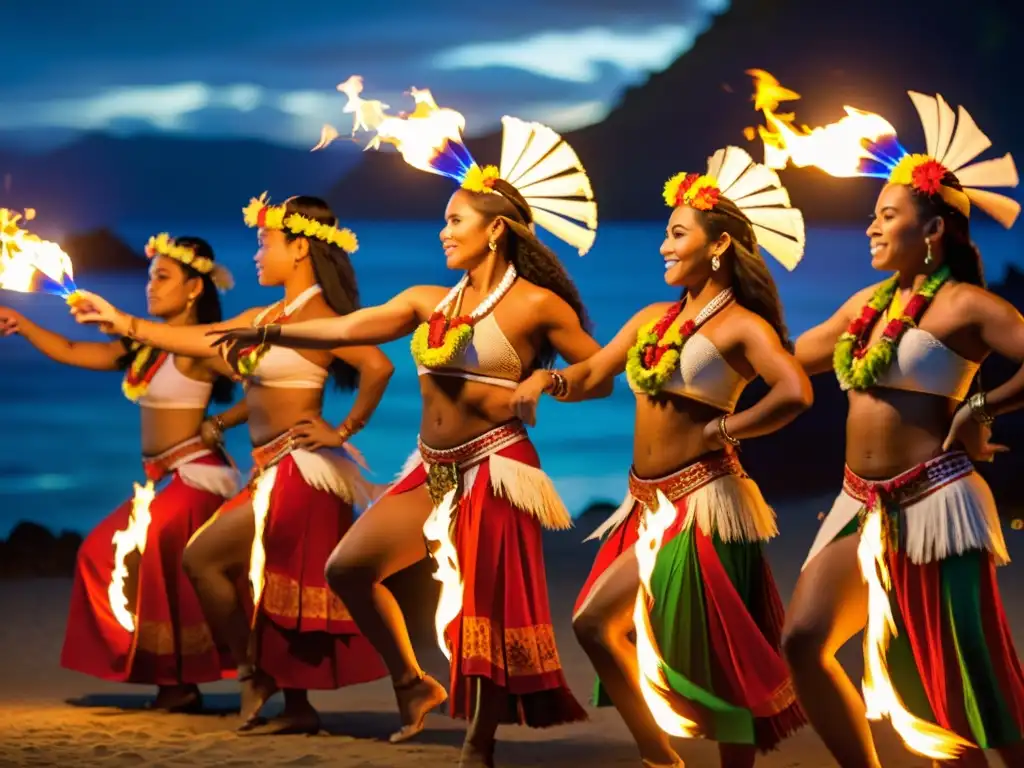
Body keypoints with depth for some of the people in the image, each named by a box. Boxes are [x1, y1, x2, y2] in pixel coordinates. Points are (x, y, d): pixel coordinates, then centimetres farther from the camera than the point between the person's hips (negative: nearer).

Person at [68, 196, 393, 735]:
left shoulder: (316, 316, -14)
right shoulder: (264, 318, 13)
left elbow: (378, 365, -26)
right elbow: (197, 340, 18)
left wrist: (344, 430, -17)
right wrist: (123, 323, 18)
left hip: (300, 473, -9)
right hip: (274, 474, 9)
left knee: (202, 558, -7)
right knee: (272, 594, 10)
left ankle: (253, 675, 4)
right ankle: (295, 707, 14)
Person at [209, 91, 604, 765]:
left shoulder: (536, 304, -7)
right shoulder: (430, 302, 9)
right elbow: (348, 330, 4)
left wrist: (528, 390, -13)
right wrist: (265, 333, -4)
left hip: (493, 470, -7)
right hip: (434, 472, 7)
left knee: (485, 610, -4)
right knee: (349, 568, 3)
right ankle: (413, 685, 18)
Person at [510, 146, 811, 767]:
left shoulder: (742, 326, -11)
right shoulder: (653, 319, 11)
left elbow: (795, 393, -26)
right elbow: (592, 376, 15)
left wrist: (720, 430, -18)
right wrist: (547, 380, -6)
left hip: (699, 503, -7)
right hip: (649, 503, 7)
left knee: (596, 622, -8)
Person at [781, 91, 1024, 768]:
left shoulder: (965, 305, -8)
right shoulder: (868, 304, 14)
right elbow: (790, 360, 26)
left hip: (932, 503, -8)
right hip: (863, 506, 8)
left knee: (965, 676, -4)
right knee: (803, 640, -2)